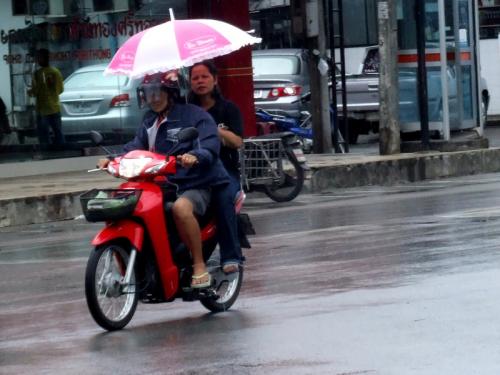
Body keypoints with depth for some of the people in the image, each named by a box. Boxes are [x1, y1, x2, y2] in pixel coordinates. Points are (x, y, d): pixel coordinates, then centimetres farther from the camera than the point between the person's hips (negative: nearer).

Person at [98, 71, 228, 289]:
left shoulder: (194, 115, -5)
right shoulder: (150, 121, 21)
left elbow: (211, 145, -18)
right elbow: (136, 147, 14)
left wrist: (195, 156, -40)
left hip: (195, 186, -8)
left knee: (181, 207, -41)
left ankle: (199, 267, -30)